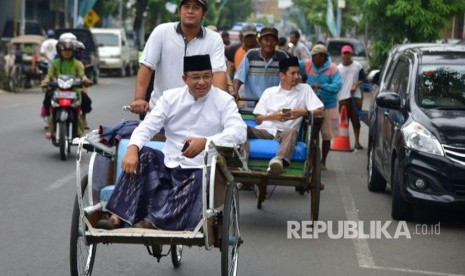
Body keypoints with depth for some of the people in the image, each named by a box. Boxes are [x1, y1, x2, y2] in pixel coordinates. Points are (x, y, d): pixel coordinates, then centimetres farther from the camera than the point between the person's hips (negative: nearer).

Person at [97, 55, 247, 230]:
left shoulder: (223, 101, 0)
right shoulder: (171, 97, 10)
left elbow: (239, 132, -16)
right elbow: (147, 126, 1)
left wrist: (205, 142, -33)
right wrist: (132, 148, -22)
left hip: (202, 169, -3)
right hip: (169, 164, 3)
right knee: (140, 156, -20)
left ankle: (153, 221, -38)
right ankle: (119, 216, -28)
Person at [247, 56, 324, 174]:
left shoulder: (305, 89, 17)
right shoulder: (269, 92, 20)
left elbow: (319, 110, 8)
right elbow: (258, 119, 14)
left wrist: (303, 112, -9)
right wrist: (272, 116, -5)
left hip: (284, 132, -2)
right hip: (265, 129, 2)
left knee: (292, 132, -39)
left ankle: (279, 160, -67)